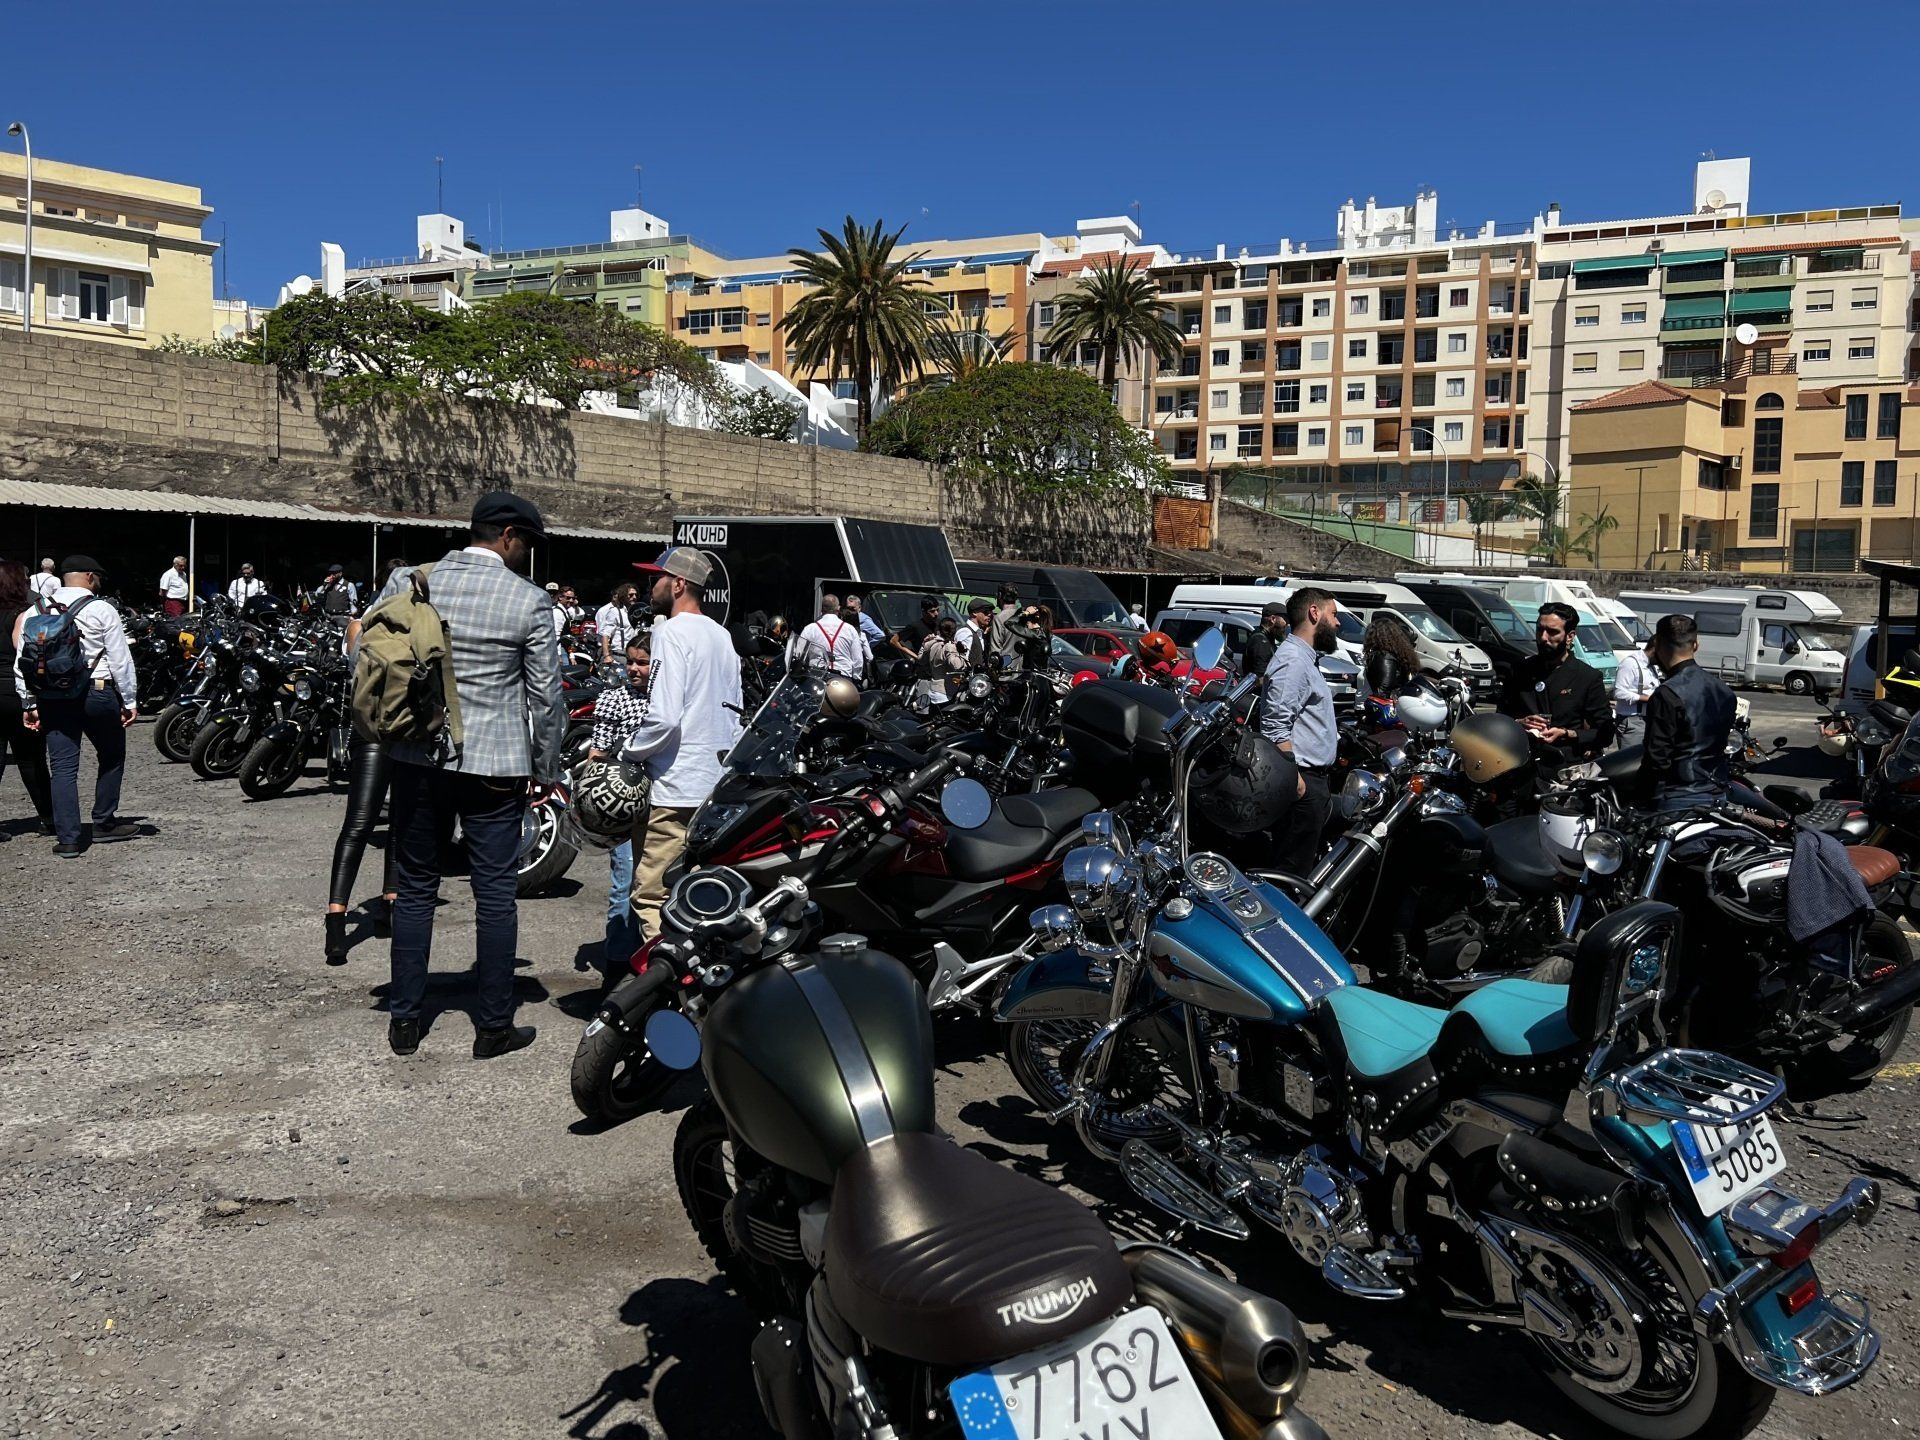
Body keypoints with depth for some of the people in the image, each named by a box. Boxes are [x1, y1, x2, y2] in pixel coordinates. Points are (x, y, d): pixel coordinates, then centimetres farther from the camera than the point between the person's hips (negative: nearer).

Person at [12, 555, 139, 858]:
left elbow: (22, 661, 7)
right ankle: (104, 823, 23)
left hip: (53, 697, 4)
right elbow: (120, 659, -6)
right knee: (112, 758, 16)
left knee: (63, 766, 4)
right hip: (97, 693, -4)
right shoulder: (102, 611, -5)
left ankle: (67, 839, 2)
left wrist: (29, 703, 13)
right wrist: (129, 700, 0)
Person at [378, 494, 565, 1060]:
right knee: (495, 895, 6)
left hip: (417, 758, 4)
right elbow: (545, 697, -4)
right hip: (494, 765, -3)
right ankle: (494, 1026, 13)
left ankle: (404, 1020, 21)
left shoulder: (407, 581, 2)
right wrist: (547, 770, 8)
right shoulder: (529, 601, -8)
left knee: (415, 887, 14)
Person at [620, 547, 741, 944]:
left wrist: (627, 755, -7)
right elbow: (733, 714, 19)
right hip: (717, 785, 9)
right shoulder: (722, 637, 15)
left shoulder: (671, 632, -12)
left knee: (652, 897, -5)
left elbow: (664, 717, -21)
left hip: (674, 790, -9)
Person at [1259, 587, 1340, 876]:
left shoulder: (1306, 658, 21)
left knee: (1306, 865, 15)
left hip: (1314, 781, 11)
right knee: (1292, 873, -9)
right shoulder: (1293, 659, -15)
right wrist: (1293, 778, -25)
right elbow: (1276, 725, -24)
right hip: (1302, 784, -11)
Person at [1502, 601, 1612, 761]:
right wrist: (1518, 724, 0)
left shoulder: (1589, 677, 7)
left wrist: (1566, 734, -10)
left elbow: (1605, 733, 4)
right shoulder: (1521, 670, 17)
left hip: (1569, 759, -2)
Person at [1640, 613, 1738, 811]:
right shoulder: (1722, 688, 10)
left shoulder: (1667, 694, -17)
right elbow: (1724, 740, 15)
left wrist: (1641, 793, -8)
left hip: (1678, 800, -8)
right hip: (1717, 794, 8)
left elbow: (1657, 756, -18)